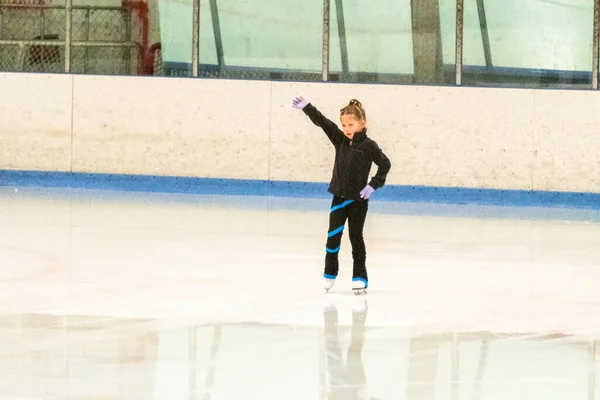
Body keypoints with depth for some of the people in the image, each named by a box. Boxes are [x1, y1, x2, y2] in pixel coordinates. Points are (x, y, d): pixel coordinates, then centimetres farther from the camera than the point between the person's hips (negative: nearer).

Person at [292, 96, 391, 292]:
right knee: (333, 236, 3)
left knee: (356, 237, 3)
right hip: (339, 197, 4)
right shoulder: (340, 140, 0)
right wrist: (306, 107, -16)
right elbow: (322, 122, -6)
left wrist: (374, 184, -12)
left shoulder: (368, 145, -11)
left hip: (358, 200, -3)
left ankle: (360, 276, 12)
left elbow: (385, 164, -7)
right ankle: (330, 273, 17)